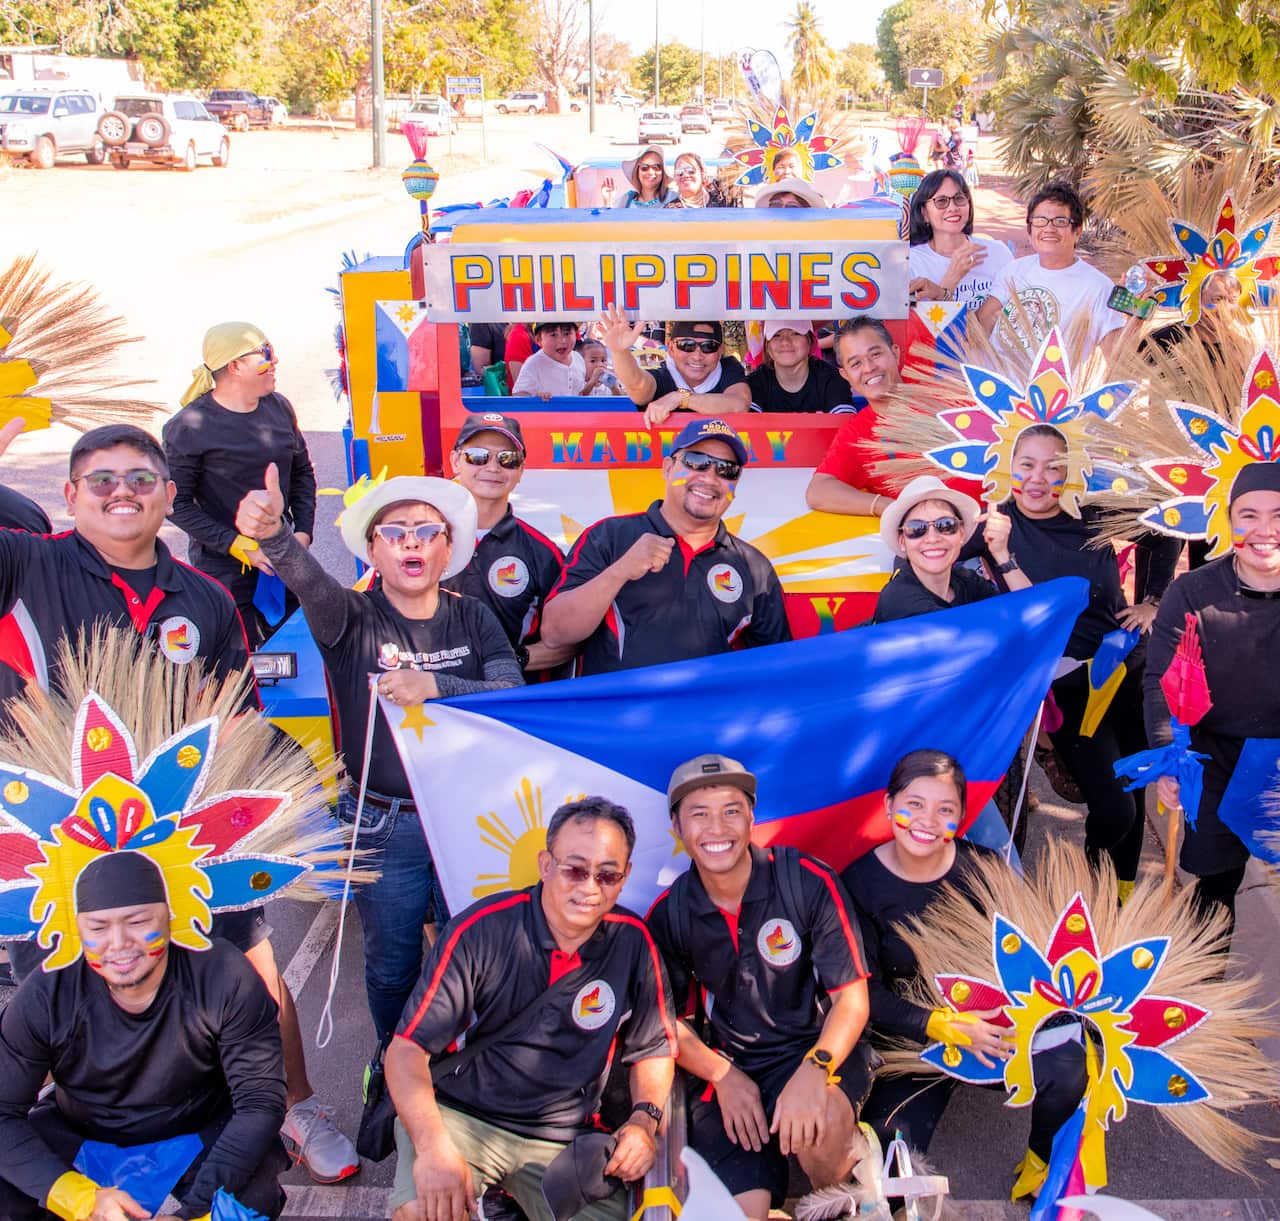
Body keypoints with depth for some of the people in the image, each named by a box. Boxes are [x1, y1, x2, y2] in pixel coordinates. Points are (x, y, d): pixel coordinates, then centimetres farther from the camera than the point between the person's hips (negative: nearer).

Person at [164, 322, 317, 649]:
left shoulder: (279, 407, 5)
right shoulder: (188, 427, -11)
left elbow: (302, 472, 16)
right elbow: (177, 504, -9)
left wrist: (303, 532, 2)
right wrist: (239, 547, -16)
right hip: (223, 567, -5)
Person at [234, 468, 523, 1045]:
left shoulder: (471, 618, 1)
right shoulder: (354, 618, -5)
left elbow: (512, 694, -12)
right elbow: (311, 583, -28)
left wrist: (433, 685, -28)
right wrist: (274, 536, -50)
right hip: (382, 826, -1)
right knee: (391, 967, 13)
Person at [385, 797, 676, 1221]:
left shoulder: (633, 943, -3)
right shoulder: (482, 930, -13)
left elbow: (654, 1048, 12)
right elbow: (408, 1049, -14)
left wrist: (644, 1120, -7)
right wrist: (433, 1145, -28)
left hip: (561, 1137, 5)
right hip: (457, 1116, -4)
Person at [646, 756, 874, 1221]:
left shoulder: (808, 881, -10)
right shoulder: (667, 914, -1)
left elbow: (852, 997, -10)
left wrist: (815, 1068, -27)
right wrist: (722, 1075, -10)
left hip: (815, 1048, -2)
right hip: (727, 1068, 2)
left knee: (813, 1130, -35)